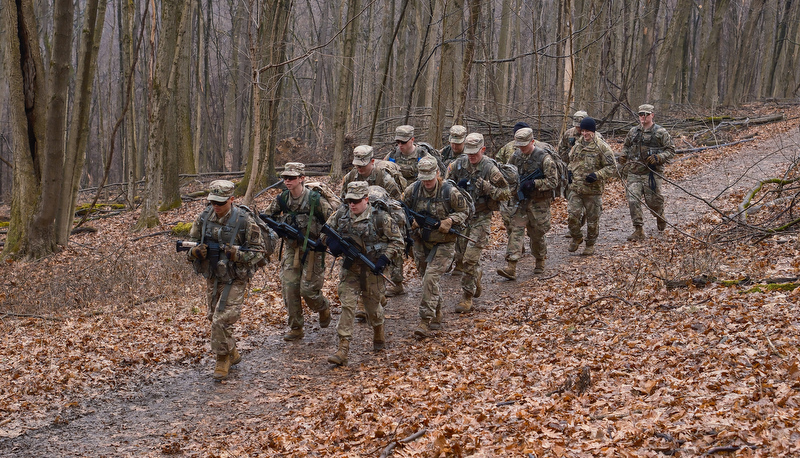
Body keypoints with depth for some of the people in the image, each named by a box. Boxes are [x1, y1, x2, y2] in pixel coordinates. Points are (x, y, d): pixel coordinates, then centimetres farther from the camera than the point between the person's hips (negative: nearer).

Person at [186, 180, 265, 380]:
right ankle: (233, 354, 35)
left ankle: (223, 359, 7)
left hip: (235, 280, -6)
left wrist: (236, 254, -27)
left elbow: (258, 251, -11)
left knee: (222, 320, -12)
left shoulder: (245, 220, -16)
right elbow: (191, 243, 8)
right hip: (212, 278, 6)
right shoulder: (204, 217, -3)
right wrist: (195, 251, -16)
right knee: (214, 318, 16)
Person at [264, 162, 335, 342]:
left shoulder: (315, 199, -16)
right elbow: (267, 217, 12)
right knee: (289, 288, 0)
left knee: (307, 289, -5)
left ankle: (324, 307, 29)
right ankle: (296, 328, 13)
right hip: (291, 249, 5)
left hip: (312, 250, -5)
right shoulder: (282, 199, -2)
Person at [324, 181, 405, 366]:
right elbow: (326, 232, 11)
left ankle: (379, 337, 44)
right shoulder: (341, 214, -3)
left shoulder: (380, 217, -13)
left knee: (373, 306, 14)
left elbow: (397, 240, -6)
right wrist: (331, 242, -11)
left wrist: (385, 258, -18)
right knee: (347, 305, -9)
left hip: (372, 269, -2)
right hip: (349, 269, 2)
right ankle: (342, 350, -11)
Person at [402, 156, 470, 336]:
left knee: (430, 278, -18)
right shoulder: (412, 190, -6)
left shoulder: (450, 191, -14)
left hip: (443, 243, -4)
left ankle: (425, 321, -16)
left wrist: (449, 222, -20)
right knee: (427, 279, 14)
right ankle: (437, 315, 34)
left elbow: (463, 212, -2)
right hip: (421, 242, 4)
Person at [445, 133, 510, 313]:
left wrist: (487, 187, -23)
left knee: (470, 258, -12)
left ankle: (467, 297, -4)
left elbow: (506, 193, -8)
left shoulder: (490, 169, -12)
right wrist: (457, 186, -11)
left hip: (481, 218, -5)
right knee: (463, 253, 17)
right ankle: (477, 283, 42)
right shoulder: (458, 164, 0)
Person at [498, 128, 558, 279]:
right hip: (520, 200, 4)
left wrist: (534, 184, -23)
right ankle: (511, 268, -15)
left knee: (537, 234, 8)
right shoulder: (516, 156, 4)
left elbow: (553, 181, -14)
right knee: (516, 230, -8)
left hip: (538, 202, -4)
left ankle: (540, 262, 33)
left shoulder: (544, 157, -13)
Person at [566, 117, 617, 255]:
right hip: (575, 187, 4)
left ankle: (590, 244, 24)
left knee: (593, 219, 7)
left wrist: (597, 175, -20)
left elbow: (612, 167, -7)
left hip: (593, 189, -4)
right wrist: (570, 171, 7)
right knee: (572, 214, -4)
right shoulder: (578, 144, 9)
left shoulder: (602, 147, -8)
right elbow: (572, 160, 27)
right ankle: (576, 238, 21)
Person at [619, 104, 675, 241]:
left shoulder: (661, 132, -2)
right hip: (634, 173, 3)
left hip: (652, 173, -3)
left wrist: (658, 158, -16)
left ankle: (660, 218, 38)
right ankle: (638, 230, -2)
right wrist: (623, 157, 10)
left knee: (653, 201, 3)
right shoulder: (633, 132, 12)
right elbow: (626, 146, 28)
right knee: (633, 200, -8)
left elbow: (671, 150, 0)